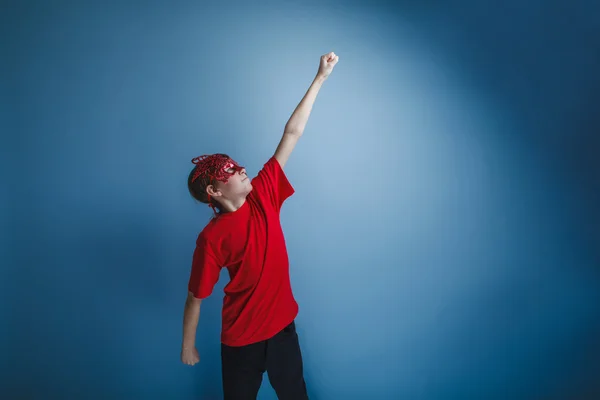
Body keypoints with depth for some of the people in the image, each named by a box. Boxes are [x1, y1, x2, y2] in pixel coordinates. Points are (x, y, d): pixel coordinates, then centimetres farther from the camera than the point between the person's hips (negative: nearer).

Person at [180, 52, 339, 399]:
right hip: (241, 339, -4)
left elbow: (292, 134, -8)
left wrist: (320, 78, -4)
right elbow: (196, 297, -9)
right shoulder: (212, 237, -20)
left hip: (283, 325, 4)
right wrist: (188, 347, 0)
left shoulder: (263, 195, -8)